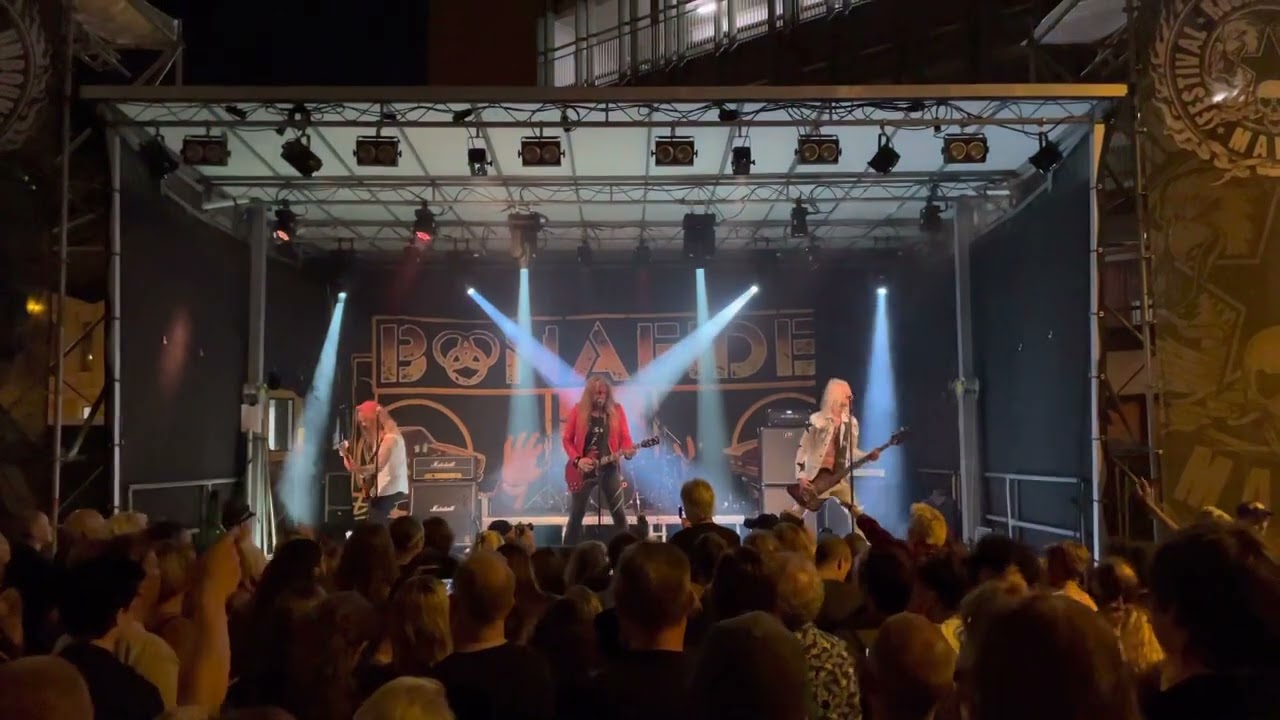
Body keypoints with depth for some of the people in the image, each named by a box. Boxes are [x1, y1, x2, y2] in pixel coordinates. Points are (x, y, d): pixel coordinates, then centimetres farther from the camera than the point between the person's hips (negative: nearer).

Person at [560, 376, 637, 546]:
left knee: (619, 513, -1)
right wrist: (577, 460, -11)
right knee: (576, 514, 5)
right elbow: (567, 439, 2)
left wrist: (628, 451, -21)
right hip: (583, 469, 0)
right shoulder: (578, 411, 0)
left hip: (610, 468, 1)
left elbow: (625, 437, 0)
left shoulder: (616, 410, 3)